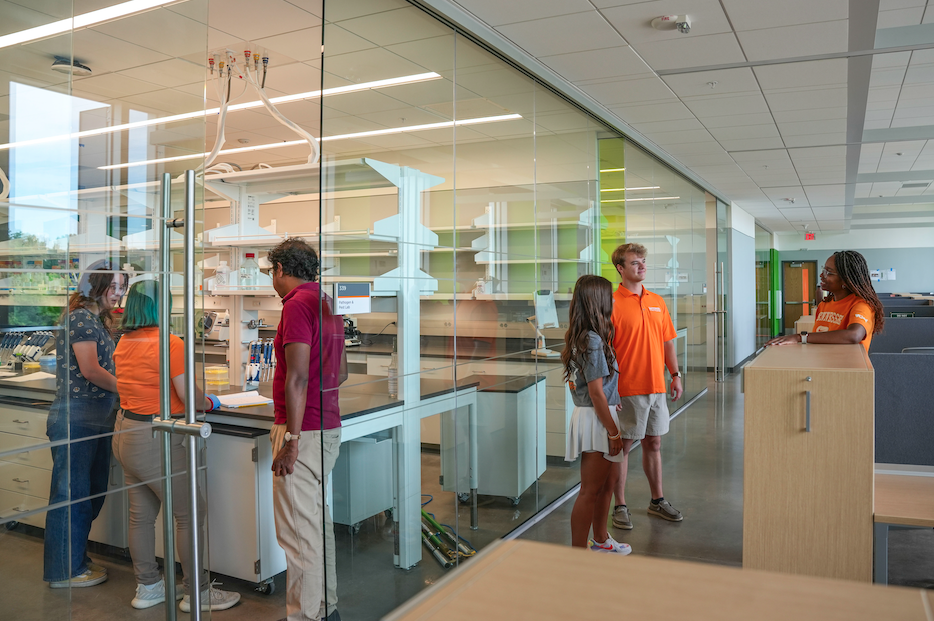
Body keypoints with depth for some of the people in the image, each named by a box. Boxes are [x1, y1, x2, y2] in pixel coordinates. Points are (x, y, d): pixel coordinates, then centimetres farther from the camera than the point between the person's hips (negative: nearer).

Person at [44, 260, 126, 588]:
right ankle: (64, 571, 13)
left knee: (93, 491, 16)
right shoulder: (81, 317, -13)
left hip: (96, 419, 10)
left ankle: (77, 558, 30)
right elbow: (90, 370, -19)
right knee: (72, 492, 1)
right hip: (76, 419, -10)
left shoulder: (98, 320, 16)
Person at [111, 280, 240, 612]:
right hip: (154, 439, -8)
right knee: (189, 515, 3)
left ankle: (147, 587, 29)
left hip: (126, 432, 8)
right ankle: (196, 592, 12)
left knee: (141, 514, 16)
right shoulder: (169, 342, -18)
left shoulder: (124, 342, 6)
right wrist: (210, 402, 3)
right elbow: (187, 395, -17)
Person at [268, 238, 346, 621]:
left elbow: (297, 377, -21)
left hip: (303, 430, -10)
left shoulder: (297, 305, -14)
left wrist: (291, 439, -20)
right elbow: (341, 373, 20)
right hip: (329, 427, 10)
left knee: (297, 529, -2)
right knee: (318, 517, 18)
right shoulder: (327, 304, 14)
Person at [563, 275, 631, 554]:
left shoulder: (579, 337, 8)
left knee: (605, 484, 22)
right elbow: (596, 392, -21)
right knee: (590, 491, 0)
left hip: (590, 415, 10)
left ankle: (600, 540, 37)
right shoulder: (593, 340, -20)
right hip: (596, 419, -10)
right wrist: (614, 433, -16)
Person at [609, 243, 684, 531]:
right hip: (628, 389, -6)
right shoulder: (612, 303, -10)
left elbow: (668, 342, 17)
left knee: (653, 443, 16)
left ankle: (657, 500, 29)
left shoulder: (657, 302, 10)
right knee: (623, 445, 4)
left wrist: (675, 375, 11)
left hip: (656, 386, 6)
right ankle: (620, 506, 15)